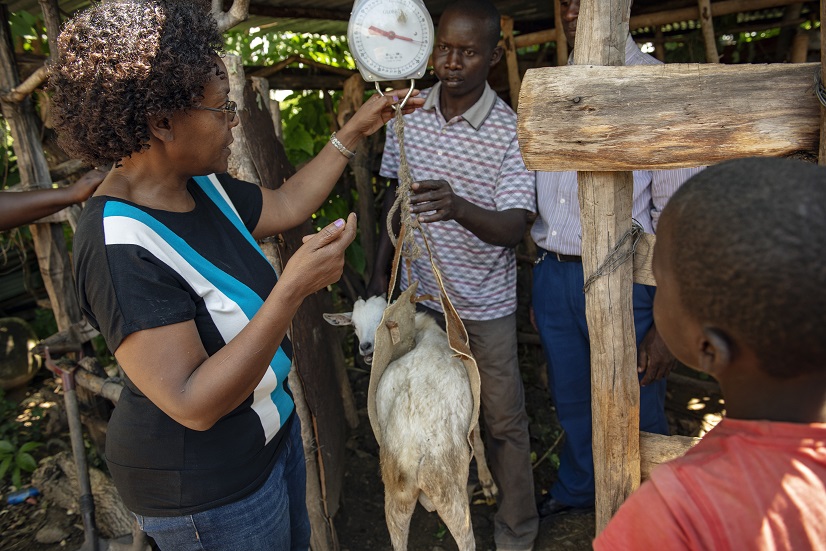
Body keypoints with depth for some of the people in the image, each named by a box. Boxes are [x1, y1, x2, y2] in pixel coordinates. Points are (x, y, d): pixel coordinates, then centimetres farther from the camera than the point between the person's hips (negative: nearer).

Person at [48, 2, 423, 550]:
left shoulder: (201, 187, -5)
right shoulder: (121, 246, -32)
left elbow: (287, 205, 12)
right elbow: (193, 405, -34)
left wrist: (354, 131, 13)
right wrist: (293, 289, -40)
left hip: (270, 430, 9)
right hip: (208, 488, -9)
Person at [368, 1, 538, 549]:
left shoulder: (511, 130, -15)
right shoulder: (408, 113, -2)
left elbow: (514, 226, -23)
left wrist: (458, 206, -43)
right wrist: (380, 270, 9)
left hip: (485, 304, -4)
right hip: (420, 294, 4)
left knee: (503, 419, 7)